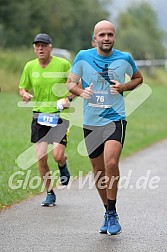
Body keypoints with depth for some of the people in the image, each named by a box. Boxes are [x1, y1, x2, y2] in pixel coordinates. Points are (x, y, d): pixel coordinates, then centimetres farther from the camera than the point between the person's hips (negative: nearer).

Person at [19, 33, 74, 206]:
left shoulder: (63, 64, -5)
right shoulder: (30, 66, 4)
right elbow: (22, 88, 15)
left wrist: (69, 98, -12)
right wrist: (25, 94, -8)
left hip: (60, 115, -3)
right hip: (39, 115, 3)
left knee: (58, 155, -16)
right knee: (41, 157, -4)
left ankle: (63, 167, 23)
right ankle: (49, 194, 13)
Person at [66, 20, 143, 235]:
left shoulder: (124, 58, 0)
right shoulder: (83, 57, 0)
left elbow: (138, 78, 17)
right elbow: (70, 83, 5)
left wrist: (124, 87, -4)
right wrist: (81, 91, -17)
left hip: (115, 118, -2)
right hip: (91, 121, 2)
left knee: (111, 163, -22)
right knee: (98, 170, 9)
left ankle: (113, 214, -10)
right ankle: (108, 212, 28)